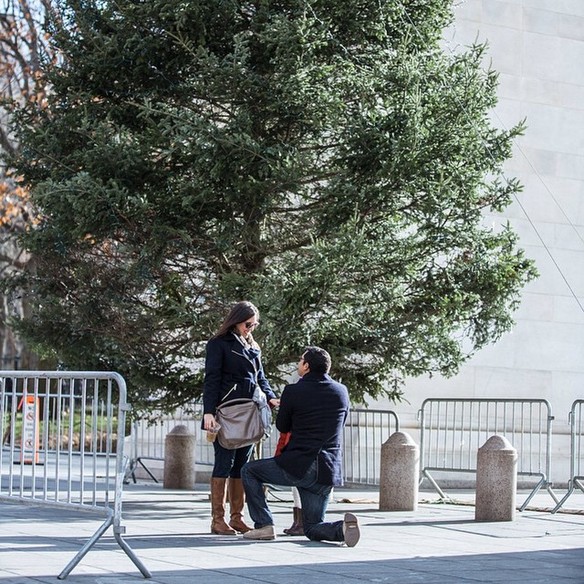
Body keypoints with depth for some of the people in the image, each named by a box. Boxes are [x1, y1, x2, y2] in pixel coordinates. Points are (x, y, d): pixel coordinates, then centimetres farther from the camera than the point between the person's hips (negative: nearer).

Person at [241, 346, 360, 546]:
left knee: (249, 471, 18)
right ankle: (343, 527, -18)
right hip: (327, 470, 5)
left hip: (297, 466, -5)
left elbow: (282, 426, 8)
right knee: (312, 528, 15)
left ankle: (264, 525, 8)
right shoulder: (342, 392, 6)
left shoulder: (293, 391, -6)